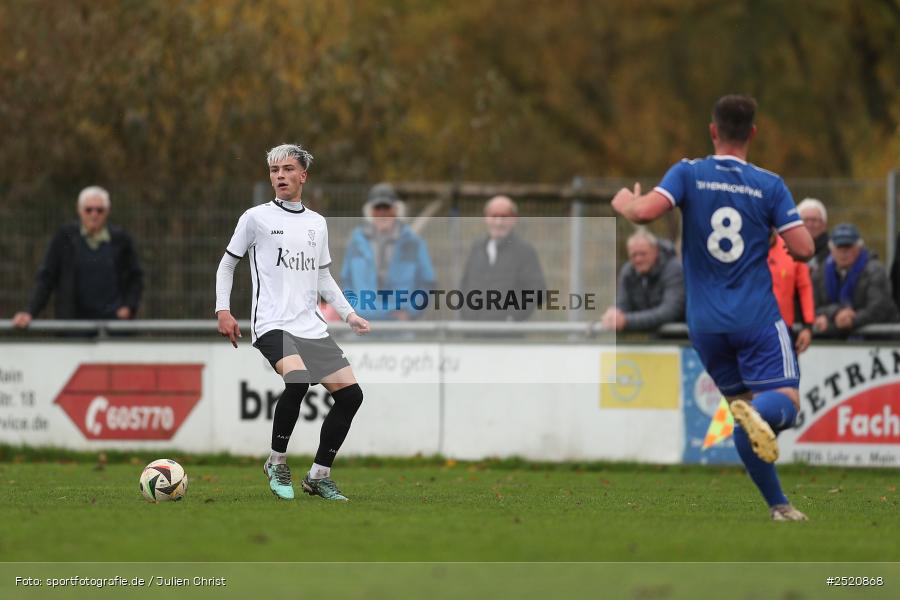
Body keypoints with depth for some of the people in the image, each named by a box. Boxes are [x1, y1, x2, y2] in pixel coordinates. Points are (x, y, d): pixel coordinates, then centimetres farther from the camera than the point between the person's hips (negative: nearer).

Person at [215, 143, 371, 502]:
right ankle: (277, 463, -13)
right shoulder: (257, 218, 2)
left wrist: (348, 314, 12)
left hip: (312, 327, 6)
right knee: (298, 378, -32)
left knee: (350, 394, -5)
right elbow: (227, 264, 9)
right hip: (272, 325, -6)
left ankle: (319, 476, 9)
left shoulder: (317, 223, 15)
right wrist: (223, 311, -2)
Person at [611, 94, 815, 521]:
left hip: (705, 322, 2)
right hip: (757, 317, -2)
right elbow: (803, 249, -6)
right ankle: (759, 414, -42)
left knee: (741, 400, 13)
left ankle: (777, 504, 7)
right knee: (785, 401, -5)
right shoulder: (770, 185, -1)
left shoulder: (689, 173, -2)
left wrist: (624, 202, 6)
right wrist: (789, 230, 17)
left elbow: (645, 212, -17)